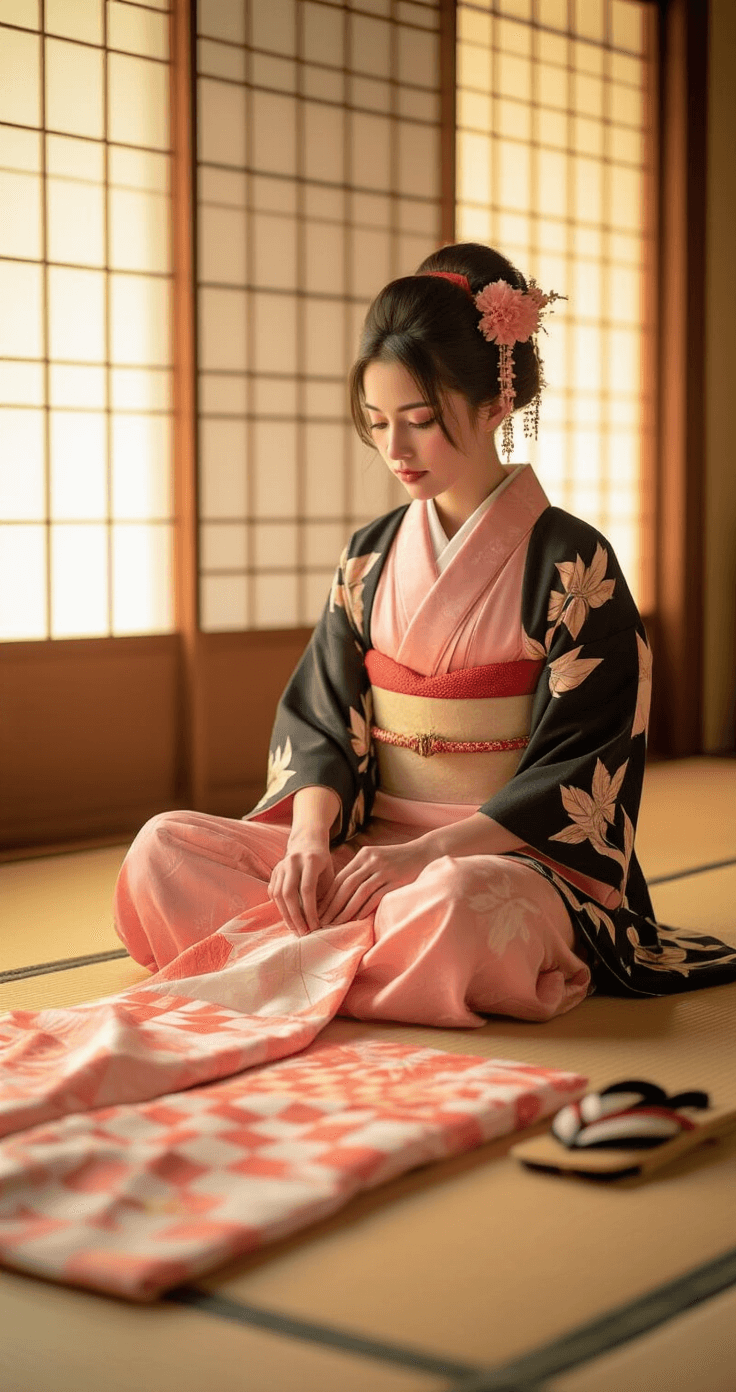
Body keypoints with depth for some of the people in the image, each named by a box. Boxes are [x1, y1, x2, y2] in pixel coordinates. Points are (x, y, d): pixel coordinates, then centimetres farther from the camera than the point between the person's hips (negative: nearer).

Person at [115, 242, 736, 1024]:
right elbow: (319, 717, 7)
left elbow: (580, 768, -11)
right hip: (367, 843, 5)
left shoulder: (570, 562, -6)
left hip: (516, 855, -5)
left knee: (458, 903, -42)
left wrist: (427, 854, -20)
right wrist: (311, 834, -14)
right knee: (164, 850, -16)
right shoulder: (371, 557, 10)